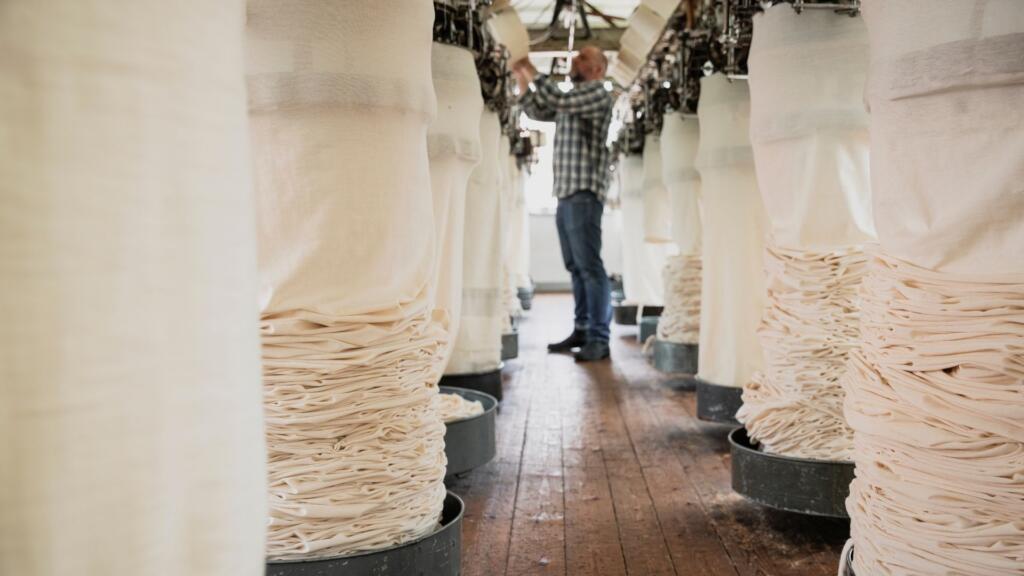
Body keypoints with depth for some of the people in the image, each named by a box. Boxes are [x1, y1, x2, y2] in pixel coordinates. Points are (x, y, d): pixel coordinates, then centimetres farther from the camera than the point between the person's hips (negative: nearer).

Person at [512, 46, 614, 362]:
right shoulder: (572, 99, 23)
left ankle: (599, 339, -11)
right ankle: (582, 330, 14)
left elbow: (558, 99, -18)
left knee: (590, 266, -11)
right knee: (575, 267, 9)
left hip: (584, 193, -9)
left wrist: (531, 69, -9)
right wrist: (520, 77, 19)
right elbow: (537, 111, 29)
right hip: (566, 194, 9)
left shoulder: (598, 93, -3)